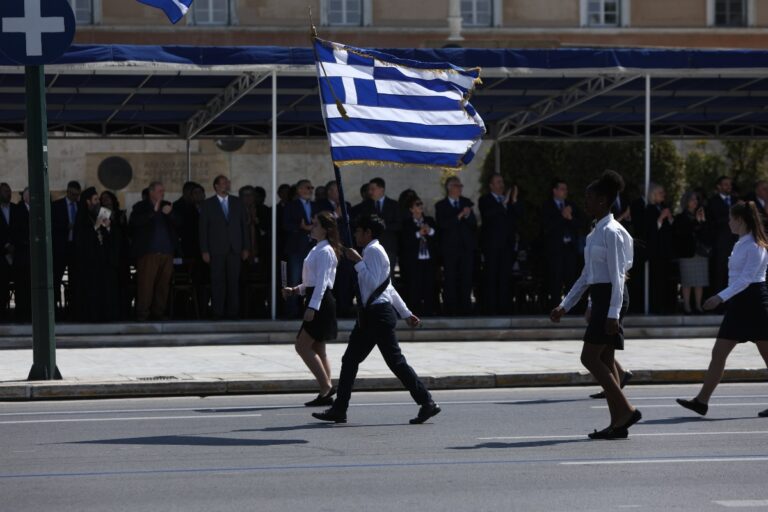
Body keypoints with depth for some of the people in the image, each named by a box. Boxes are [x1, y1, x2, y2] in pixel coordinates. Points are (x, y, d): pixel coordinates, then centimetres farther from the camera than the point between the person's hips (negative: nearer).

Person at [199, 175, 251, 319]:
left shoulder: (237, 203, 13)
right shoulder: (208, 204, 6)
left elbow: (243, 225, 13)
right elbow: (203, 228, 3)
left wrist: (245, 247, 7)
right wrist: (204, 251, -5)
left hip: (234, 248, 2)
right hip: (216, 249, -2)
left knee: (234, 281, -2)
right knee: (218, 281, -5)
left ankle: (233, 311, 2)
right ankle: (218, 312, -2)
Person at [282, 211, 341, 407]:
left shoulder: (325, 251, -12)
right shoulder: (317, 250, 18)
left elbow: (322, 282, -20)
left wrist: (312, 307, -25)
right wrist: (295, 290, 11)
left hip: (322, 302, -10)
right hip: (316, 301, 10)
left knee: (303, 346, -12)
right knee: (317, 349, 10)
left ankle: (326, 386, -11)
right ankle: (326, 393, 11)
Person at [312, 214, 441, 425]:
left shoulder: (373, 251, -10)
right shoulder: (372, 251, 21)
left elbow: (373, 283, -22)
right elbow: (388, 287, 24)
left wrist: (358, 261, -18)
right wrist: (406, 313, 25)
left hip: (378, 314, -10)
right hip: (372, 314, 10)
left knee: (395, 361, -9)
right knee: (350, 360, 8)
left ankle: (427, 403, -5)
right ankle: (338, 410, 10)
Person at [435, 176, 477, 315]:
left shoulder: (466, 203, 13)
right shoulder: (440, 206, 3)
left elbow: (474, 224, 8)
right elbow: (442, 224, -11)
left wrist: (468, 215, -12)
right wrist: (459, 216, -17)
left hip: (466, 247, 3)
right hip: (450, 248, -3)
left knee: (466, 279, -1)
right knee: (450, 280, -3)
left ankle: (465, 308, 3)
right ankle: (451, 310, 0)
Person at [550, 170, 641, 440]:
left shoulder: (612, 232, -12)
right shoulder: (595, 233, 17)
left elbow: (617, 275, -17)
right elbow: (586, 276, 22)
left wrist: (613, 313, -22)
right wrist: (565, 306, 20)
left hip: (610, 297, -10)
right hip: (599, 298, 10)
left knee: (590, 358, -11)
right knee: (604, 361, 7)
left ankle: (626, 410, -9)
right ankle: (618, 423, 7)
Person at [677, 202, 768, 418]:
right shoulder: (741, 244, 13)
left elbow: (746, 278, -23)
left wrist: (721, 297, -28)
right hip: (738, 304, 9)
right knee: (718, 354, 4)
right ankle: (702, 400, 3)